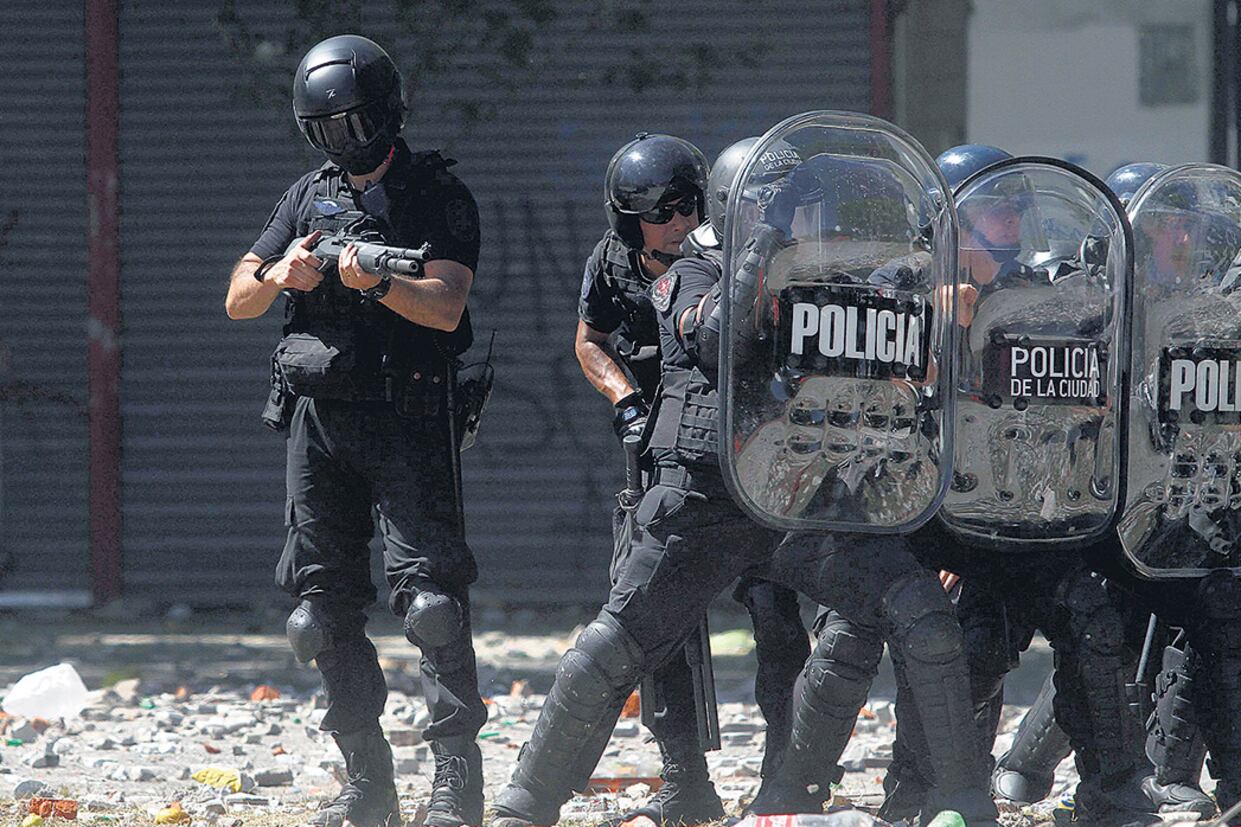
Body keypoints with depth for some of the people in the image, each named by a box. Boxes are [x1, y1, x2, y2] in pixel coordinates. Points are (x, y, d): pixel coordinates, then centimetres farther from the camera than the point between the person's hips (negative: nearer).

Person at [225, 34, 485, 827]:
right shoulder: (308, 197, 14)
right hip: (320, 419, 5)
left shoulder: (440, 196, -1)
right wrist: (278, 275, -10)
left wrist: (376, 284, -31)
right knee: (326, 599, 4)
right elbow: (237, 301, 12)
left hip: (409, 423, -5)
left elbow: (445, 307, -14)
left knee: (430, 592, -15)